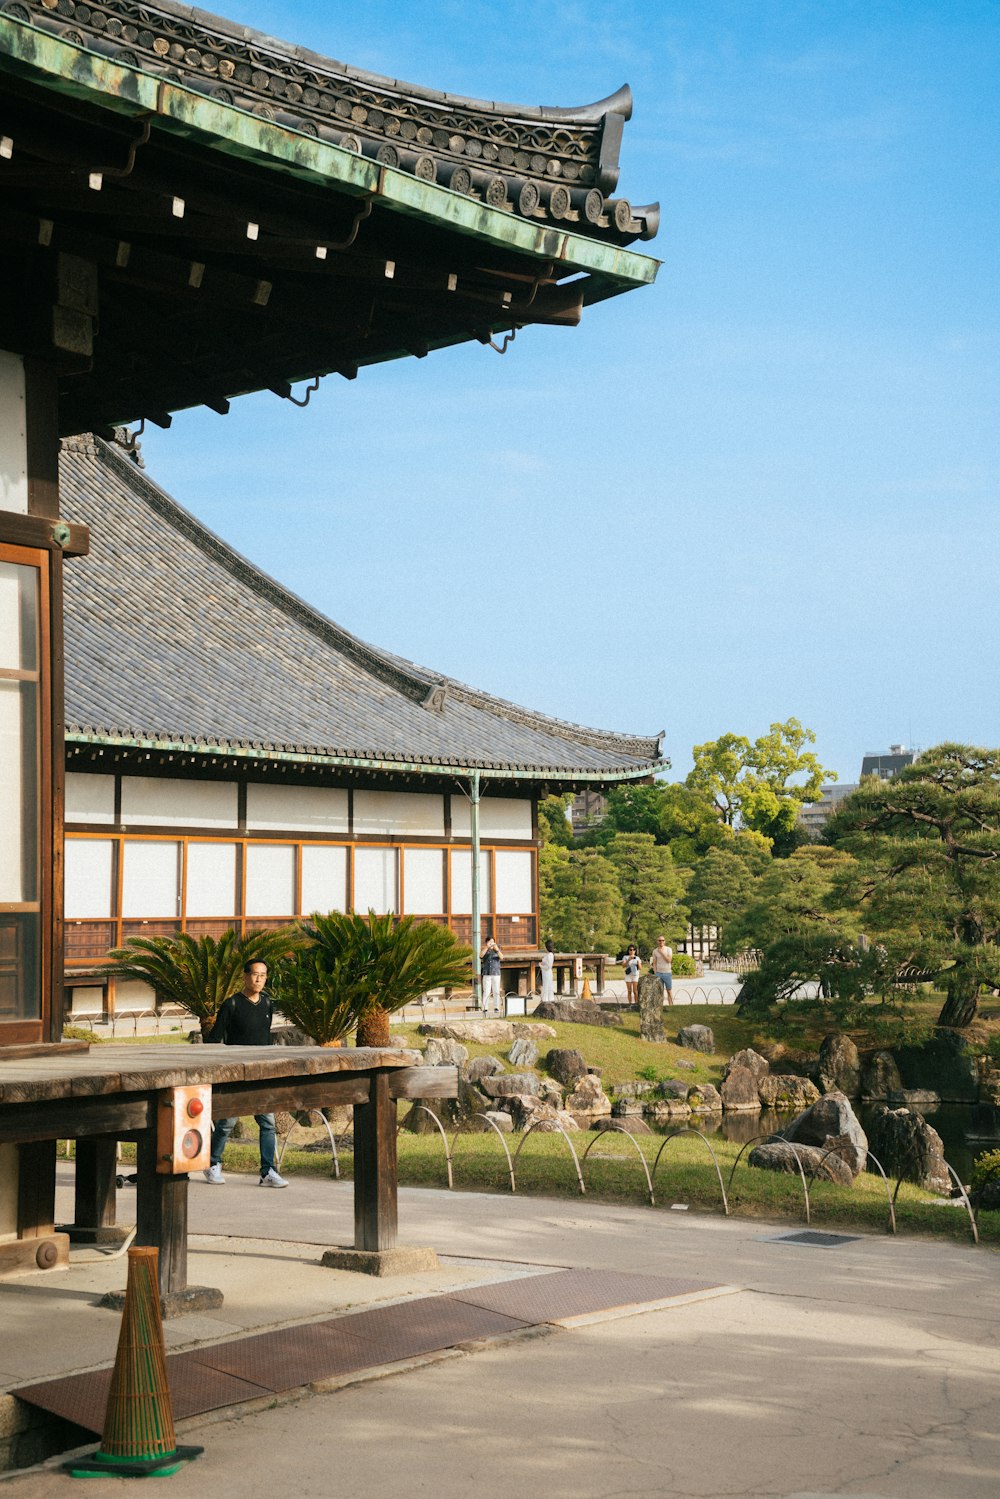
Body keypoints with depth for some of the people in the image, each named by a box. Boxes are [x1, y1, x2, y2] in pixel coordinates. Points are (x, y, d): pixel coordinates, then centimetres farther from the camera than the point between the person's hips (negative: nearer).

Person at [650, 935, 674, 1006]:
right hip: (659, 973, 1)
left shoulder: (669, 949, 0)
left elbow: (669, 960, -13)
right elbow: (654, 963, 8)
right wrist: (655, 973, 0)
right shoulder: (655, 951, 6)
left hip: (667, 973, -1)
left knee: (669, 991, 2)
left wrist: (662, 952, -14)